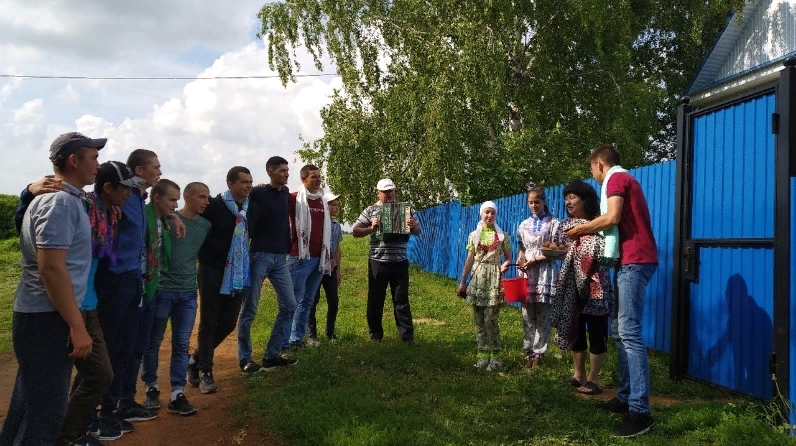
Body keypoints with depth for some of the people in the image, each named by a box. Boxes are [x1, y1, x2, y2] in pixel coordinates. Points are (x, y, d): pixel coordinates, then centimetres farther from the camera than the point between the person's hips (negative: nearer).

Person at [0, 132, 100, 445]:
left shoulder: (66, 199, 12)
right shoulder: (60, 202, -17)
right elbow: (51, 268, -23)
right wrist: (77, 326, -22)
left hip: (43, 316, 10)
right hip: (46, 319, -10)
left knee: (30, 403, 20)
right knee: (47, 408, -2)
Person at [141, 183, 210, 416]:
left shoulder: (206, 226, 7)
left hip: (188, 293, 4)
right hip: (162, 289, -3)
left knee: (181, 344, 4)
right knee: (153, 341, 7)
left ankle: (177, 394, 8)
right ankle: (151, 387, 23)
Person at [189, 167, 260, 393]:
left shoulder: (254, 208, 6)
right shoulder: (214, 205, -12)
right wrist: (205, 256, -10)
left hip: (238, 274, 5)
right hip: (213, 272, -5)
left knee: (228, 323, 7)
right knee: (208, 322, 3)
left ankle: (196, 359, 27)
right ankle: (205, 372, 15)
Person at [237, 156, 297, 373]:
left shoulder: (285, 193, 11)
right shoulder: (257, 193, -7)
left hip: (280, 257, 7)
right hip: (260, 256, -6)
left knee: (289, 305, 3)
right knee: (250, 309, 0)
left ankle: (272, 355, 10)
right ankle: (245, 359, 9)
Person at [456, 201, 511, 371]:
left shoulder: (502, 236, 3)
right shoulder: (474, 235, 8)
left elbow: (508, 258, 7)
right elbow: (469, 260, 10)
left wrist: (505, 265, -16)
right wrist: (462, 282, 7)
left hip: (494, 278, -3)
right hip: (477, 277, 3)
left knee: (490, 320, -9)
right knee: (479, 320, 4)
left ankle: (495, 356, 0)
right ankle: (483, 354, 13)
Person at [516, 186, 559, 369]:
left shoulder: (553, 223, 0)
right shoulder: (524, 225, 13)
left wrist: (535, 260, -12)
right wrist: (520, 260, -5)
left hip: (545, 271, -3)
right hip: (527, 272, 4)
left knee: (542, 314, -2)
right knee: (527, 314, 2)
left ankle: (539, 352, 6)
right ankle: (529, 351, 9)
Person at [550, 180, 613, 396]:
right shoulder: (565, 225, 11)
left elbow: (606, 252, -10)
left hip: (593, 286, -6)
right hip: (571, 286, 6)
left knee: (596, 331, 0)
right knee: (574, 329, 11)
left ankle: (593, 379, 9)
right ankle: (579, 375, 24)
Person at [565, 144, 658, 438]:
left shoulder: (616, 178, -4)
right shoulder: (625, 179, 25)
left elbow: (612, 218, -18)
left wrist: (581, 229, -3)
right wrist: (590, 232, 19)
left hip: (634, 261, -11)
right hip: (632, 261, 11)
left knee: (630, 333, -15)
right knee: (620, 331, 12)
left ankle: (640, 412, -18)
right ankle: (624, 398, 16)